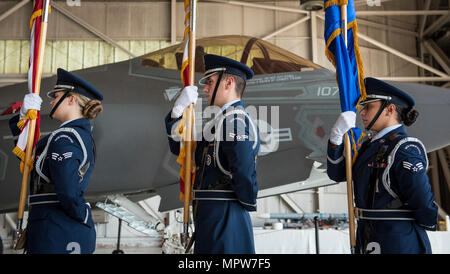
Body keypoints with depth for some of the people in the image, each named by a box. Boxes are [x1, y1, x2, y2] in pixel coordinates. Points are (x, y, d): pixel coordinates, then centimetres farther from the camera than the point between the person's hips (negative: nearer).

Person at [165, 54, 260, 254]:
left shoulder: (235, 120, -14)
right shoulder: (220, 121, 18)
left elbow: (244, 170, -24)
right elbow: (180, 148, 20)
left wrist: (247, 205, -8)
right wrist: (178, 110, 7)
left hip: (224, 220, -10)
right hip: (211, 220, 10)